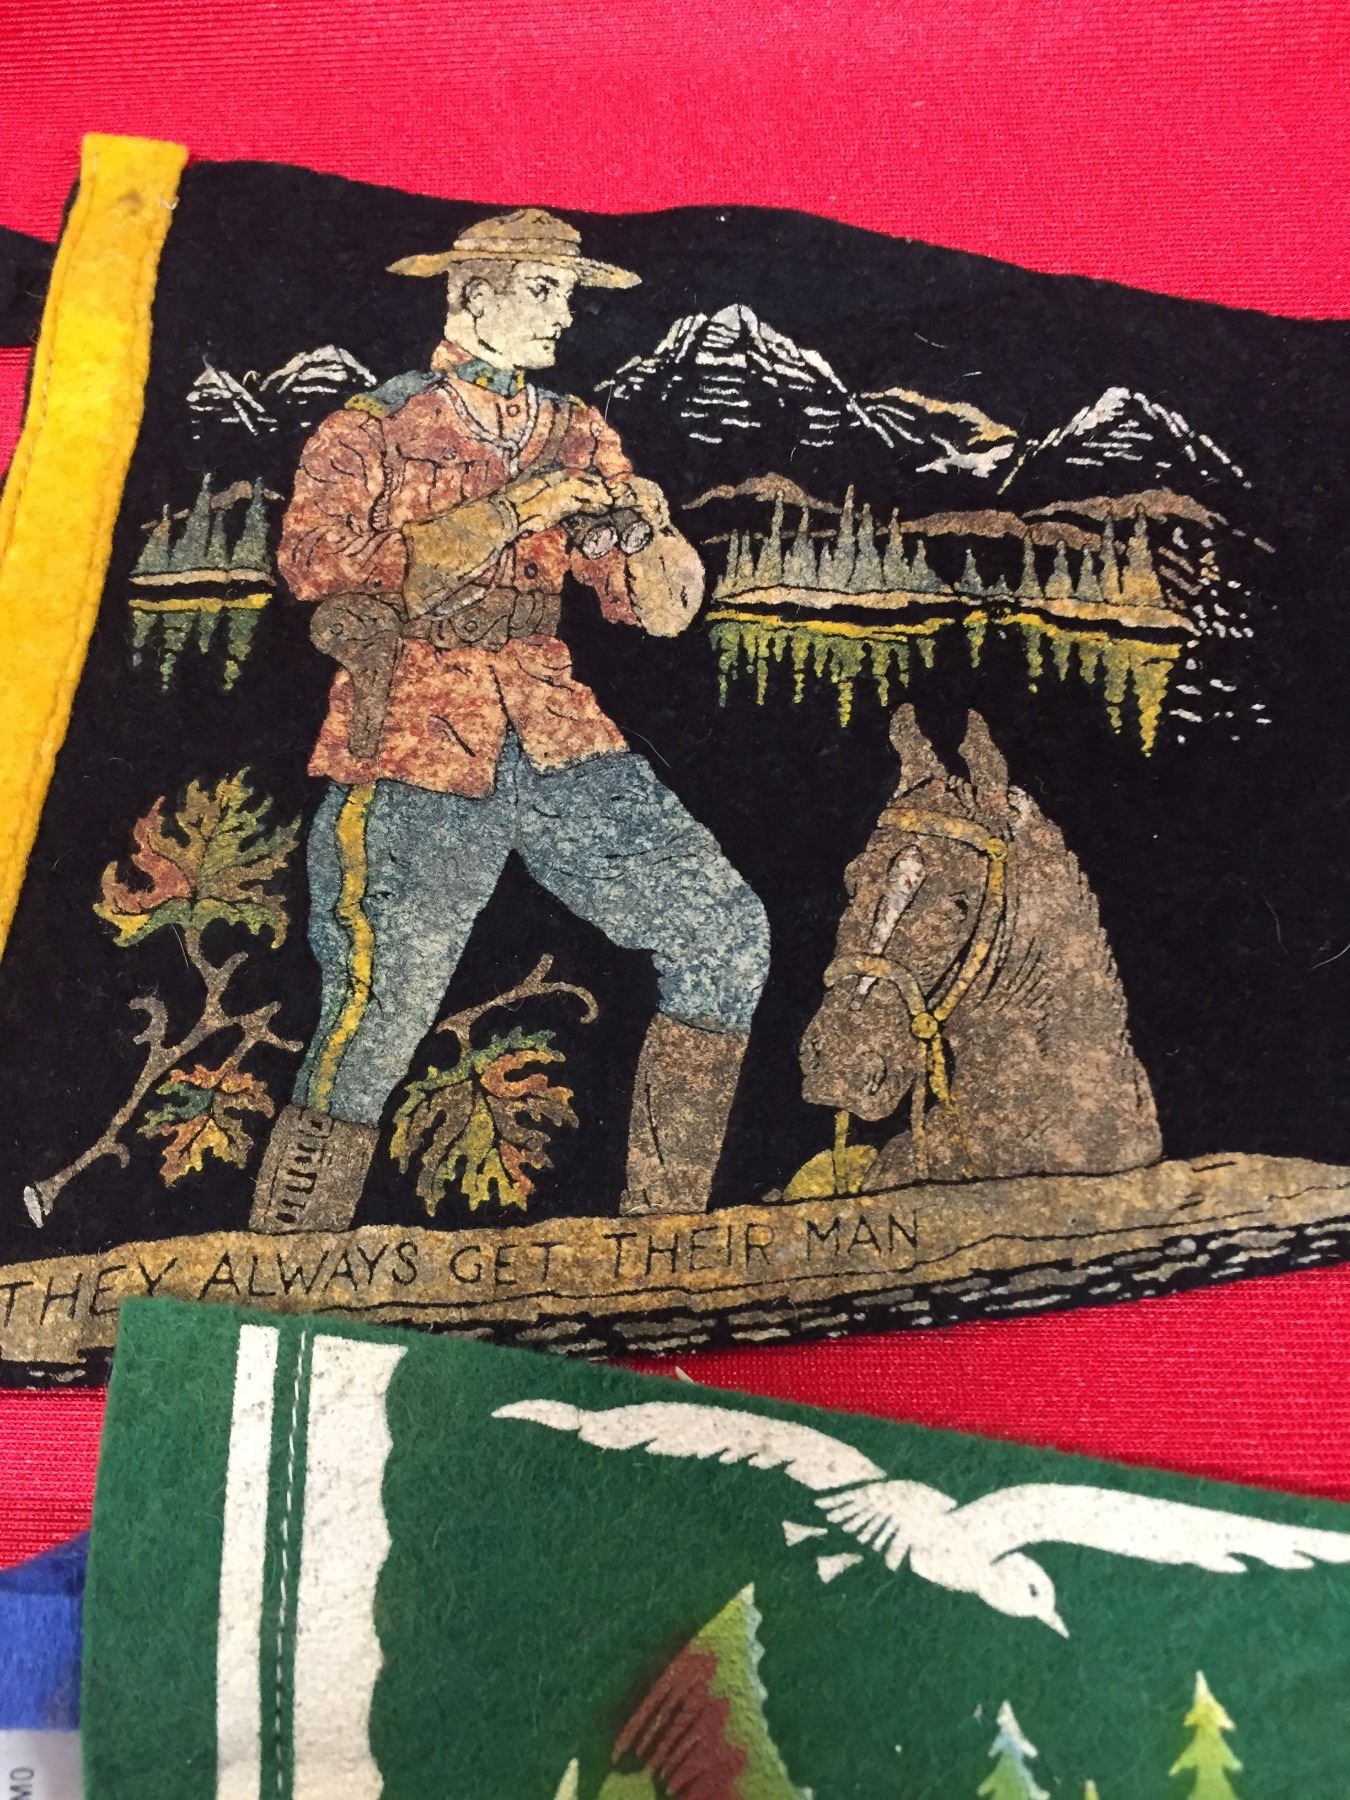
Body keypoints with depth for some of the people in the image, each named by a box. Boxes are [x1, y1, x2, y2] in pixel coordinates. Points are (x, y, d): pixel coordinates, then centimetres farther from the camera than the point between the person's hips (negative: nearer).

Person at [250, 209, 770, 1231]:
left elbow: (665, 610, 14)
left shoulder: (577, 438, 17)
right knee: (374, 1021, -12)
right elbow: (320, 567, -15)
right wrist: (514, 511, -17)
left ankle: (665, 1224, 9)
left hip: (559, 740, 5)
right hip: (414, 756, -4)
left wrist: (647, 530, -9)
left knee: (728, 932, -5)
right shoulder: (368, 435, 4)